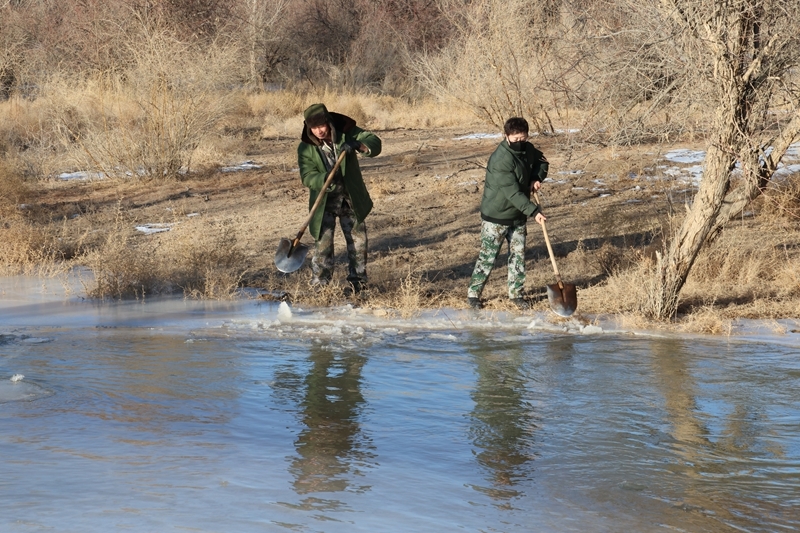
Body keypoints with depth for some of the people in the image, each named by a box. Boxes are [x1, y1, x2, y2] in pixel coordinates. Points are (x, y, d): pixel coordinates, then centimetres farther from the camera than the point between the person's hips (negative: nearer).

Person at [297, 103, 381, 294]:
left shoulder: (346, 133, -12)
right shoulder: (305, 148, -13)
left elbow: (375, 143, -17)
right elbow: (307, 176, -21)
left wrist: (358, 145, -39)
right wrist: (326, 179, -42)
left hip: (351, 199, 2)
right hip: (324, 203, -2)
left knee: (358, 241, 9)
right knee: (323, 244, -10)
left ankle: (358, 282, 24)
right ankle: (319, 285, -4)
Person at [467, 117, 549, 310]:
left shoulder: (528, 150, -2)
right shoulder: (501, 159, -27)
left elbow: (542, 161, 18)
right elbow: (512, 192, -29)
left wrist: (537, 178, -3)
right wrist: (534, 211, -32)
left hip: (518, 215, 7)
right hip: (495, 217, -7)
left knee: (518, 255, 11)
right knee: (487, 257, 0)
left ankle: (516, 294, 22)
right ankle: (473, 294, 11)